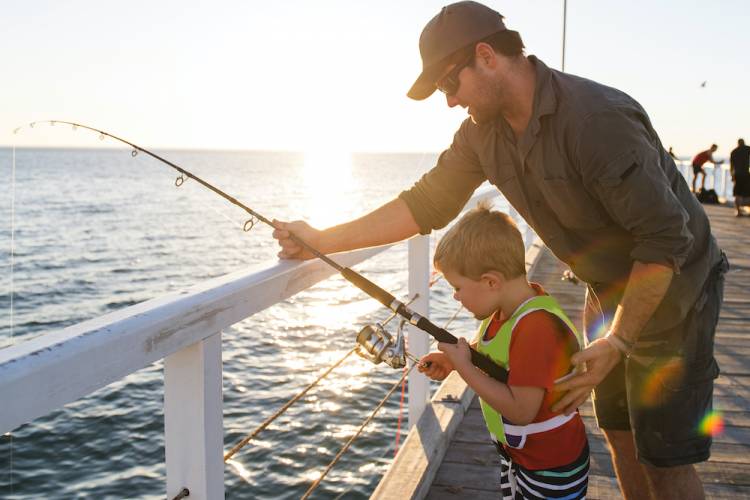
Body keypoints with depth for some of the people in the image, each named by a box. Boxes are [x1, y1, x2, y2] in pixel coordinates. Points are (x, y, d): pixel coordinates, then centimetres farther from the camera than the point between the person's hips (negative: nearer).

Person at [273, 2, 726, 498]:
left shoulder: (598, 117, -31)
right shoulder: (483, 130, -7)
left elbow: (666, 240, -29)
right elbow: (427, 203, -5)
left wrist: (617, 341, -29)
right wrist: (322, 241, -12)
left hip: (670, 288, -7)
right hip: (607, 289, 7)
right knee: (620, 435, 17)